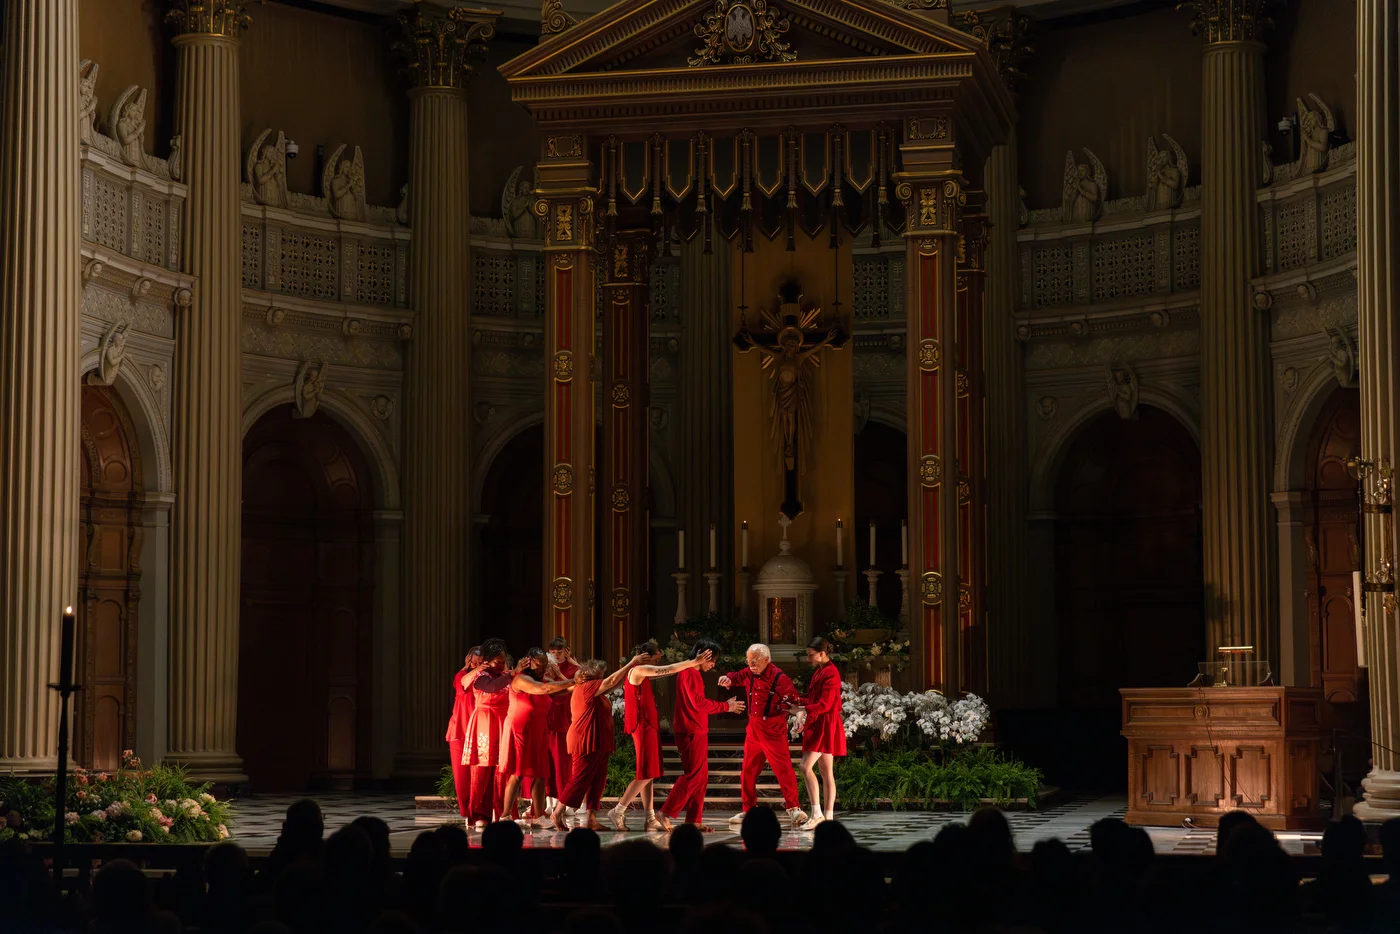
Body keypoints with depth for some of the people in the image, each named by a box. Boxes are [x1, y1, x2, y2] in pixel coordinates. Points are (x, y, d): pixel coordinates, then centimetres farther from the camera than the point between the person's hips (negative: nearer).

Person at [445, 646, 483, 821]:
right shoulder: (461, 676, 2)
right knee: (462, 774, 2)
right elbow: (465, 682, -22)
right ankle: (466, 812, 10)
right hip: (461, 731, 0)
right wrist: (477, 671, -42)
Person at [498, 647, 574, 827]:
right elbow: (544, 689, -27)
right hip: (519, 731, -8)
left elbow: (562, 691, 8)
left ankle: (537, 817, 6)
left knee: (540, 776, 3)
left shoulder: (543, 679, 15)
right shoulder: (521, 679, -12)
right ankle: (506, 817, -9)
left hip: (538, 734, 8)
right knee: (517, 775, -10)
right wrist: (572, 682, -27)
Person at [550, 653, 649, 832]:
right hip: (586, 742, -11)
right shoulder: (586, 687, -10)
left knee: (597, 782, 6)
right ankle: (557, 814, -4)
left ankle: (591, 820, 4)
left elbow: (613, 685, 26)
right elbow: (612, 681, -12)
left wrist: (631, 669, 18)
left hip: (598, 744, 11)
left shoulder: (593, 690, 19)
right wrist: (632, 663, -7)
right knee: (579, 780, -9)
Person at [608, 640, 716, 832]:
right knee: (647, 774, -9)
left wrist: (690, 664, 11)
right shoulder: (638, 670, -12)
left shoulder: (641, 672, 18)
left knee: (648, 775, 8)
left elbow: (665, 672, 20)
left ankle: (651, 819, 7)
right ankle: (618, 812, -7)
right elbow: (666, 670, -18)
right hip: (643, 726, -10)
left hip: (648, 726, 10)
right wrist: (693, 663, -15)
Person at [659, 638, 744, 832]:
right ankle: (666, 814, -9)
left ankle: (693, 820, 11)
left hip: (697, 732, 11)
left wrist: (725, 706, 12)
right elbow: (698, 703, -18)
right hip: (690, 732, -11)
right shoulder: (688, 673, -14)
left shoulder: (694, 674, 19)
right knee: (693, 775, -10)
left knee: (701, 777, 10)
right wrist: (725, 706, -11)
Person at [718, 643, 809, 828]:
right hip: (754, 729, 7)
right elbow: (738, 677, 24)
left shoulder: (778, 678, -16)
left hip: (773, 731, -7)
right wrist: (728, 679, 1)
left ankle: (793, 809, -11)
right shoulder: (750, 674, 4)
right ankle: (748, 810, 23)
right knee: (748, 770, 12)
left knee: (783, 768, -12)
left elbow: (794, 699, -11)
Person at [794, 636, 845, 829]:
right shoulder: (819, 672, 16)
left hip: (825, 726, -10)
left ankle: (817, 813, -16)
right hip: (817, 725, 10)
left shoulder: (830, 673, -14)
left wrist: (802, 709, -21)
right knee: (826, 772, 9)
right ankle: (828, 817, 10)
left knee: (806, 766, -17)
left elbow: (824, 705, -20)